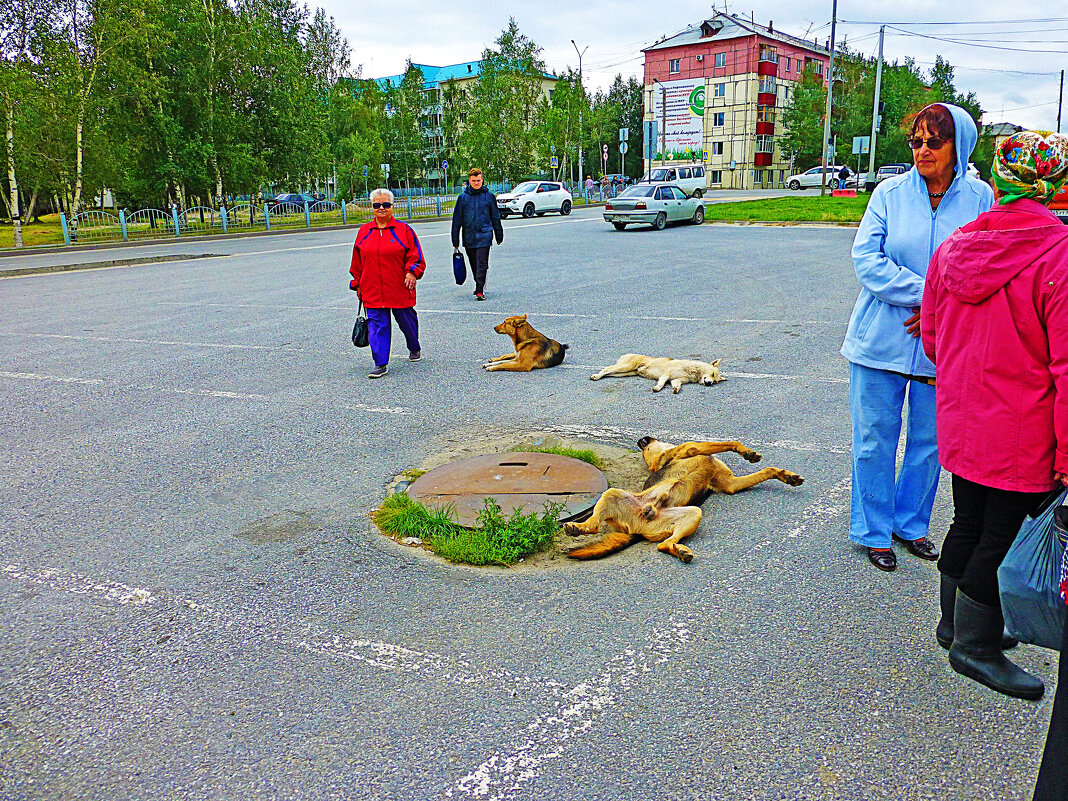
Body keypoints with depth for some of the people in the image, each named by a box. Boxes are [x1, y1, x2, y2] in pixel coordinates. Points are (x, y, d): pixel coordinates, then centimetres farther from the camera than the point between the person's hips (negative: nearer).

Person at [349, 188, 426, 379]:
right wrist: (357, 284, 15)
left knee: (406, 320, 12)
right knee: (377, 324, -4)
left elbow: (415, 256, 0)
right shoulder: (364, 231, 9)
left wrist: (412, 272, -17)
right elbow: (357, 261, 16)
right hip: (372, 290, 2)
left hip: (400, 289, -2)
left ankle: (415, 349, 40)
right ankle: (380, 364, -2)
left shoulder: (404, 230, 0)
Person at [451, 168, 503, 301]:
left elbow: (495, 217, 13)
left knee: (482, 264, -12)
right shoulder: (463, 197, 5)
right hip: (468, 236, 2)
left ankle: (480, 291, -12)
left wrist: (499, 236, 17)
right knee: (474, 265, 11)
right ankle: (480, 286, 29)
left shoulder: (489, 196, 4)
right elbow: (456, 220, 7)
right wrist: (455, 242, 4)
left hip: (484, 236, -2)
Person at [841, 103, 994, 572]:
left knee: (929, 441, 12)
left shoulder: (981, 199, 0)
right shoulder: (890, 193, -3)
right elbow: (866, 257, -10)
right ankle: (874, 531, 24)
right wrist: (929, 296, -18)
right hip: (881, 340, -1)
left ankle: (912, 525, 33)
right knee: (875, 440, 6)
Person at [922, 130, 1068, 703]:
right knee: (1004, 537, 8)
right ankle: (976, 646, 22)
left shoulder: (952, 248, 1)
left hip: (961, 421, 6)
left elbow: (932, 338, 12)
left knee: (969, 523, 21)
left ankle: (957, 621, 37)